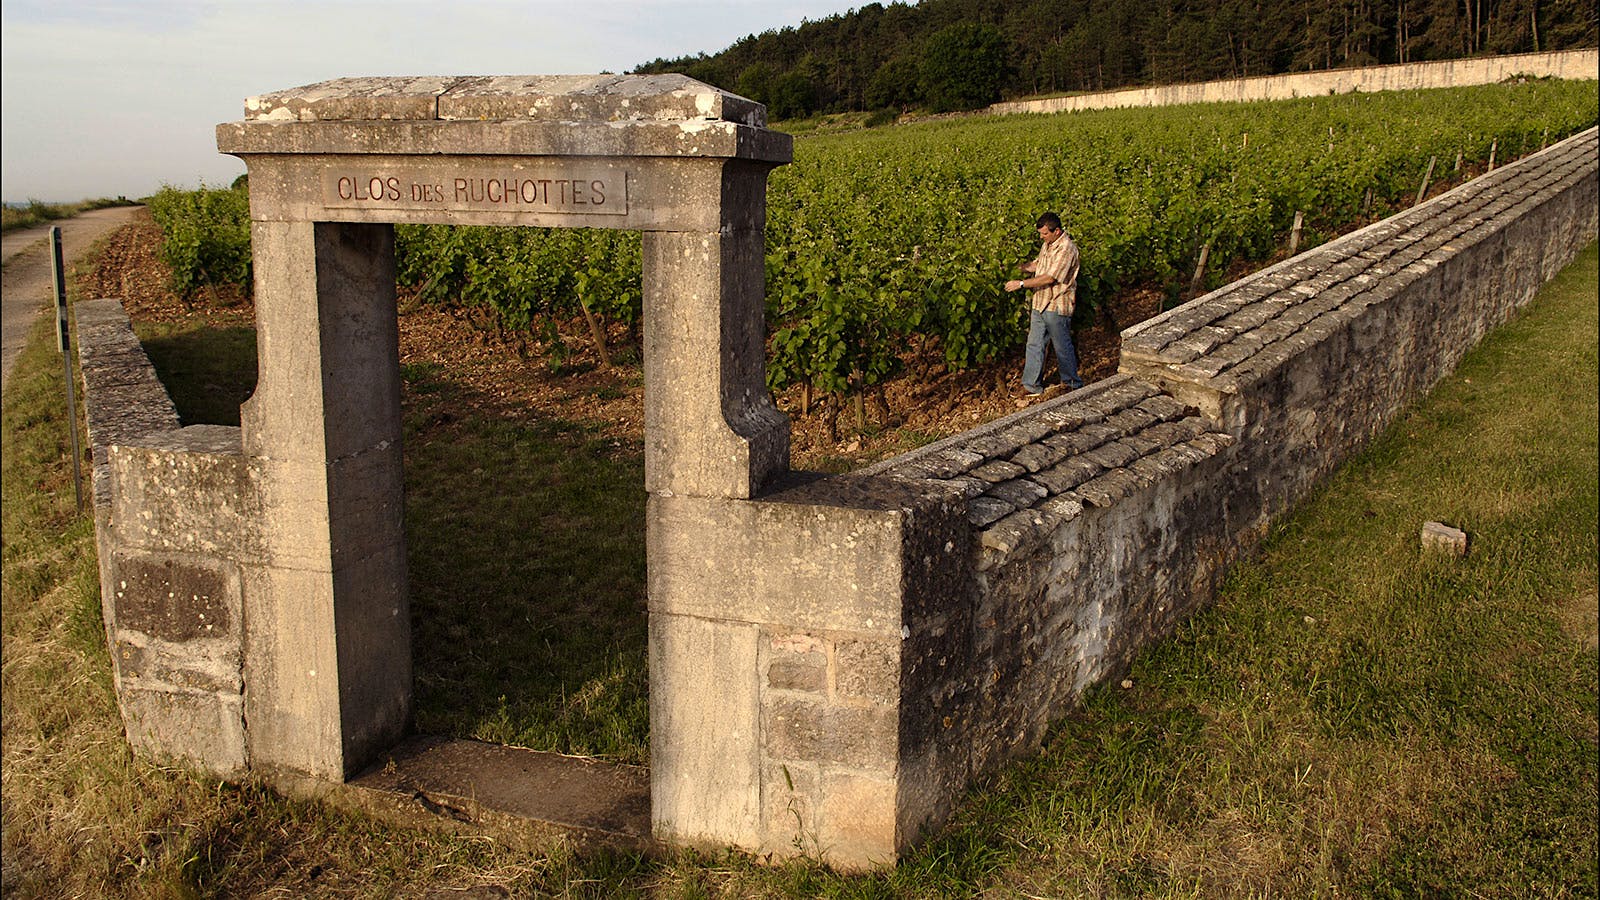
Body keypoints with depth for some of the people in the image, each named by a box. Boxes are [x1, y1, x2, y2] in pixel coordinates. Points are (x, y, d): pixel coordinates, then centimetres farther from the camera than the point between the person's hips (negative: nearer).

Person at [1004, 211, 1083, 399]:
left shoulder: (1066, 249, -21)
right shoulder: (1047, 244, 9)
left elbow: (1050, 278, -25)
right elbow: (1036, 264, 22)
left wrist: (1021, 283, -23)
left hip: (1057, 306, -9)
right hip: (1040, 304, 9)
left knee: (1063, 347, 4)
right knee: (1034, 345, 10)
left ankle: (1073, 384, 20)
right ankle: (1032, 385, 18)